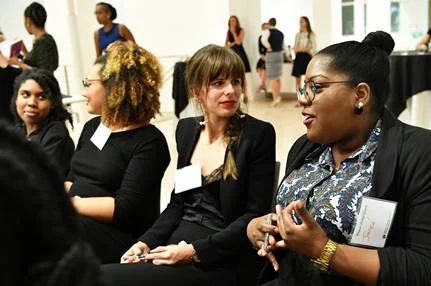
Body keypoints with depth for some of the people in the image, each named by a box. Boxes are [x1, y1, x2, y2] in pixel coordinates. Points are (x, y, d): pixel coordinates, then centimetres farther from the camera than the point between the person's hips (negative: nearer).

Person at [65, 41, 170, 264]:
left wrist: (71, 204, -13)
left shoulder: (150, 142, -9)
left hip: (119, 237, -7)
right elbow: (71, 180, 16)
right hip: (75, 221, 7)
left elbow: (125, 208, -15)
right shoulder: (92, 127, 18)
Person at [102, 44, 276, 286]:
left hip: (222, 260, -5)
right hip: (176, 244, 5)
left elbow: (255, 215, -11)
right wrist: (147, 242, -3)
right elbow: (178, 201, 12)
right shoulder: (187, 129, 7)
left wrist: (195, 251, -18)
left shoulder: (258, 134, -10)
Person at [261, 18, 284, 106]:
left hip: (271, 55, -6)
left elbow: (263, 40, -28)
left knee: (272, 78, -2)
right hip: (280, 54, 6)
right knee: (278, 78, 16)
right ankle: (278, 95, 23)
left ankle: (276, 97, -5)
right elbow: (283, 47, 18)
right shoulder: (281, 33, 12)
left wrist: (269, 47, -15)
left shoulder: (267, 31, -8)